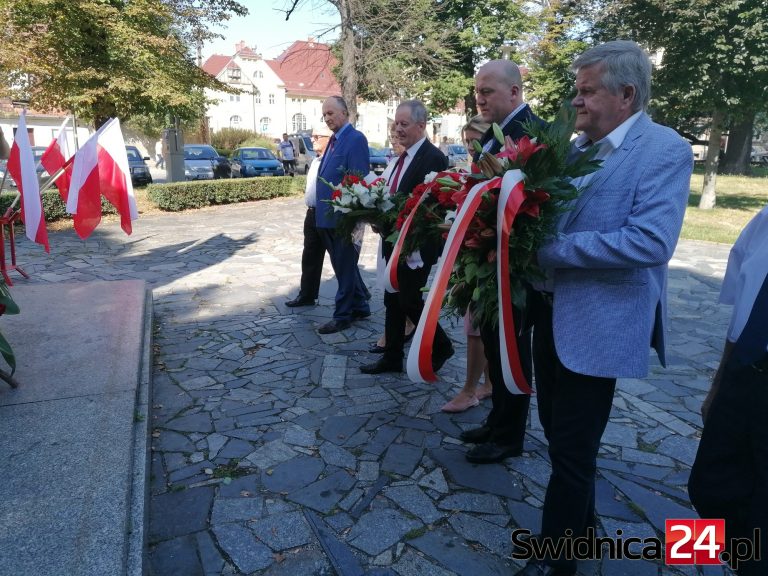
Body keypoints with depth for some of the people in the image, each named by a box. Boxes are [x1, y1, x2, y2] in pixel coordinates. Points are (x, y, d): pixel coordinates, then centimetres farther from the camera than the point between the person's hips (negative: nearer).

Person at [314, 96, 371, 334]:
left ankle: (343, 316, 16)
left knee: (345, 267, 3)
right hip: (328, 217, 9)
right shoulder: (334, 140, 15)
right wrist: (322, 213, 16)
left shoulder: (355, 139, -13)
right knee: (343, 266, 17)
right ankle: (359, 306, 31)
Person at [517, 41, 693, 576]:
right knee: (556, 430, 21)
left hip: (598, 322, -8)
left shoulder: (665, 150, -13)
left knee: (573, 445, 4)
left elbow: (651, 242, -26)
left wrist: (549, 248, -24)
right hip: (552, 310, 8)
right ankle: (581, 522, 45)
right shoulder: (577, 146, 9)